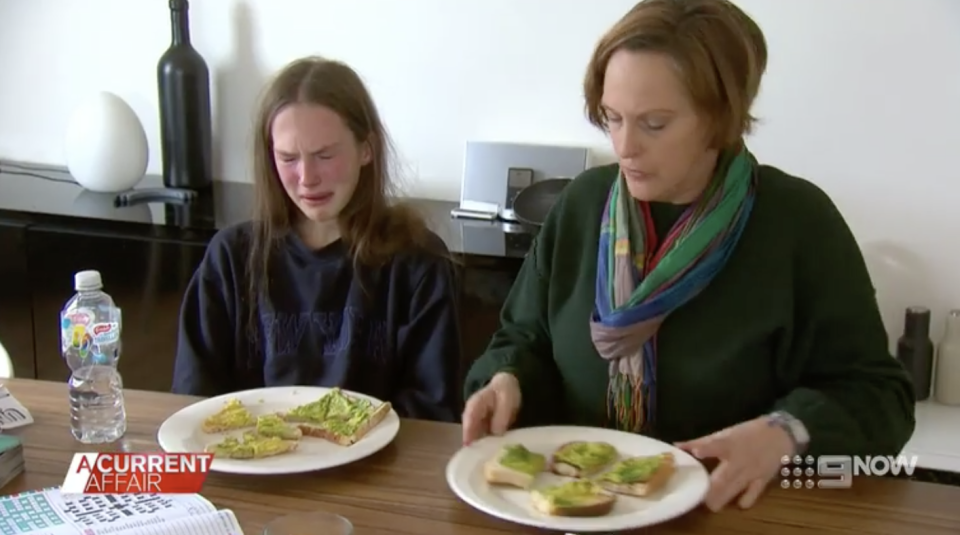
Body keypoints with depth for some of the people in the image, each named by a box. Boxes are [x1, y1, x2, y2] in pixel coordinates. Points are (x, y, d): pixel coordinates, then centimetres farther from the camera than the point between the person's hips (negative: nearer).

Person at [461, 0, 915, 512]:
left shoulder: (798, 222, -5)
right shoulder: (583, 202, 6)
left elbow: (878, 393, -2)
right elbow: (525, 340, 14)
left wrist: (787, 433, -20)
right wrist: (508, 381, -8)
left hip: (732, 512, -2)